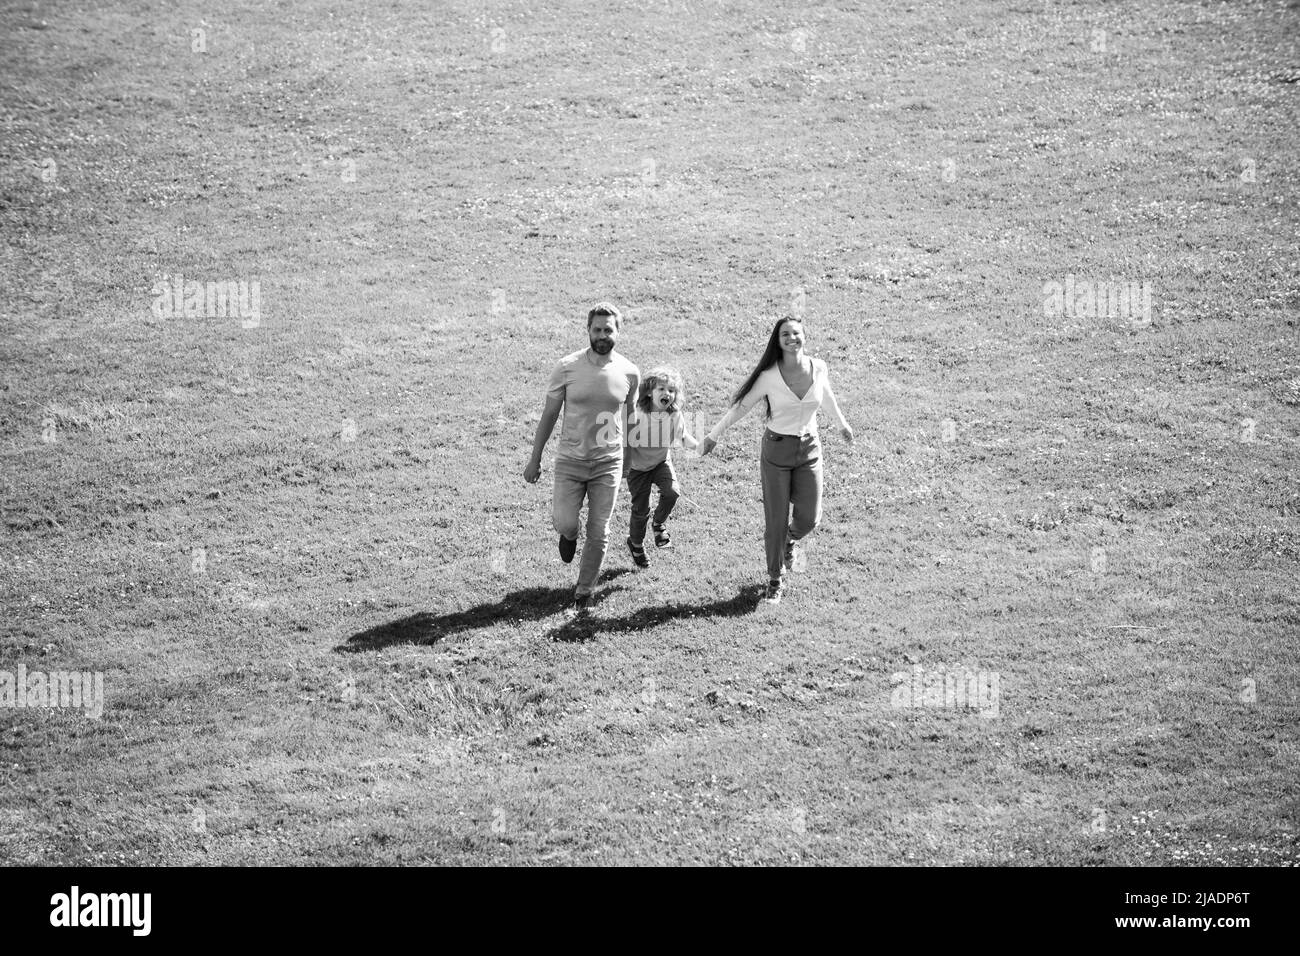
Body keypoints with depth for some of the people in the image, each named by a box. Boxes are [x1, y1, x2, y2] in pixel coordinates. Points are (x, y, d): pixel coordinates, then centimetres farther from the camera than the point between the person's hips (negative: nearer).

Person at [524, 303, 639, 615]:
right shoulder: (568, 367, -8)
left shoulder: (629, 373, -3)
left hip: (608, 462, 1)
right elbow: (549, 414, 1)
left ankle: (584, 593, 18)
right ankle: (569, 536, 28)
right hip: (570, 460, -1)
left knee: (598, 533, 2)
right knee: (564, 522, -11)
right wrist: (535, 459, 3)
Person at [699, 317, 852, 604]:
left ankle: (790, 542, 34)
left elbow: (827, 395, 15)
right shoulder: (769, 376, -15)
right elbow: (741, 407, -7)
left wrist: (842, 422, 30)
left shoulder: (819, 368, -6)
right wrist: (713, 435, -8)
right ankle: (775, 581, 19)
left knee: (809, 518, -3)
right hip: (776, 449, -2)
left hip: (809, 449, 2)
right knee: (776, 521, 1)